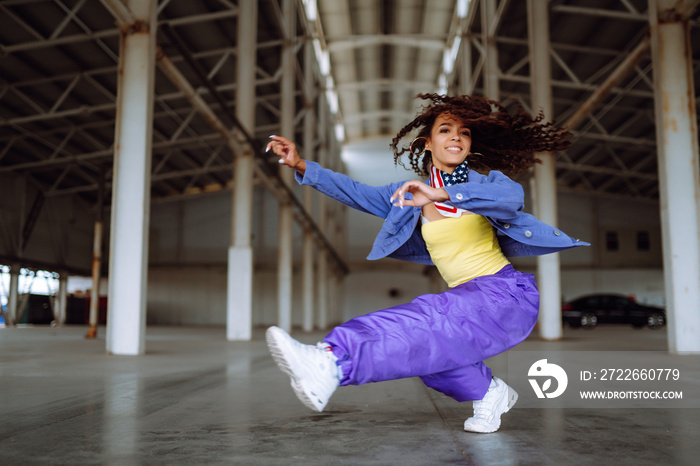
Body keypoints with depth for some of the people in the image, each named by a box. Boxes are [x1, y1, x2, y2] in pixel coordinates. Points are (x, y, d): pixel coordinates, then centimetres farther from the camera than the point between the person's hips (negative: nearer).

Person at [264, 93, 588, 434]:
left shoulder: (488, 182, 0)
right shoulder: (412, 193, 12)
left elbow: (511, 197, -24)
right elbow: (358, 194, 10)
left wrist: (444, 194, -39)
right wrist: (302, 166, 0)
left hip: (506, 295, -5)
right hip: (466, 299, 6)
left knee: (424, 321, -32)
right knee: (417, 340, -23)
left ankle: (331, 363, -51)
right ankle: (487, 392, -2)